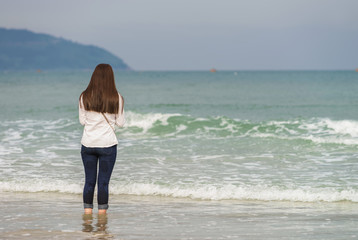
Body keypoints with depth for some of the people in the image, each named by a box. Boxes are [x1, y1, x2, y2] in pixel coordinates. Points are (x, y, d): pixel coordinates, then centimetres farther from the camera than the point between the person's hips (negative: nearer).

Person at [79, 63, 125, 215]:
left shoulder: (84, 97, -3)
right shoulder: (116, 98, -8)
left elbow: (82, 120, 3)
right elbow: (120, 123, -2)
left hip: (88, 144, 2)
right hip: (107, 144, -2)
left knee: (89, 181, 10)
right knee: (103, 182, 3)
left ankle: (87, 212, 11)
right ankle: (101, 213, 5)